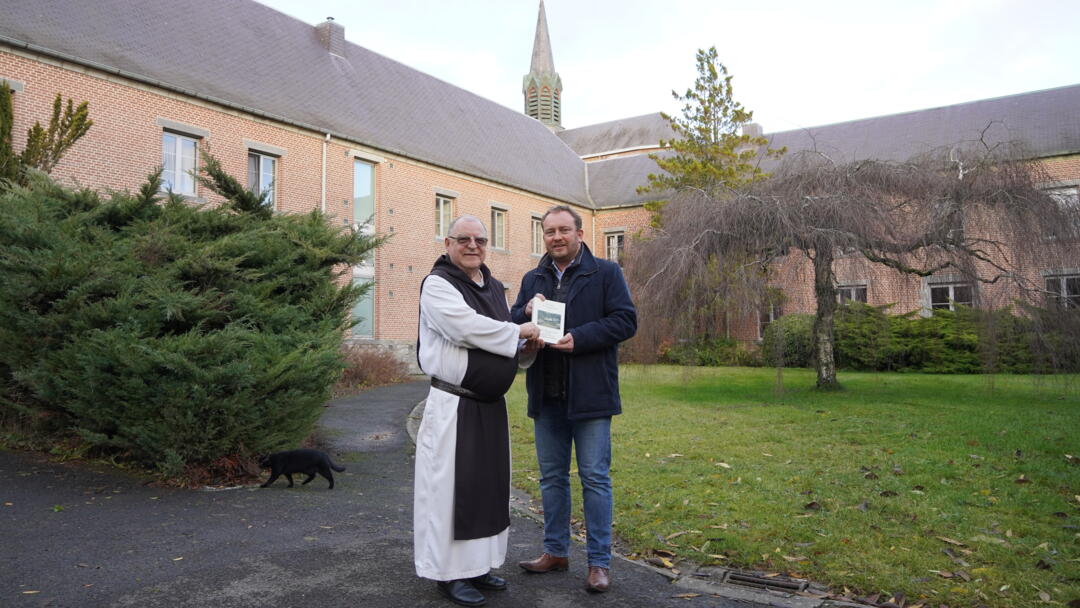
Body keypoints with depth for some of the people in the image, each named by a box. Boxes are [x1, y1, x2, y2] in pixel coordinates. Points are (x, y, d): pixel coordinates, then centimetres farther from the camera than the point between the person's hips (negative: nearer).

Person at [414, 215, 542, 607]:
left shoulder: (494, 287, 14)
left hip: (491, 405, 8)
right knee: (451, 485, -1)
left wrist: (525, 343, 0)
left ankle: (477, 564, 28)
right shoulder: (437, 284, -10)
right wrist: (518, 332, -13)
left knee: (488, 484, 14)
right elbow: (467, 327, -24)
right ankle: (449, 572, 13)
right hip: (453, 405, -8)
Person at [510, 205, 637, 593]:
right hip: (546, 396, 5)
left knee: (595, 477, 1)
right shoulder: (532, 279, 14)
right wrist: (527, 313, -12)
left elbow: (625, 320, -9)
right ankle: (556, 551, 28)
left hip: (589, 395, -5)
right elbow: (512, 327, 11)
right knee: (552, 476, 14)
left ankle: (600, 561, 13)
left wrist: (578, 338, -19)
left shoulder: (606, 273, 0)